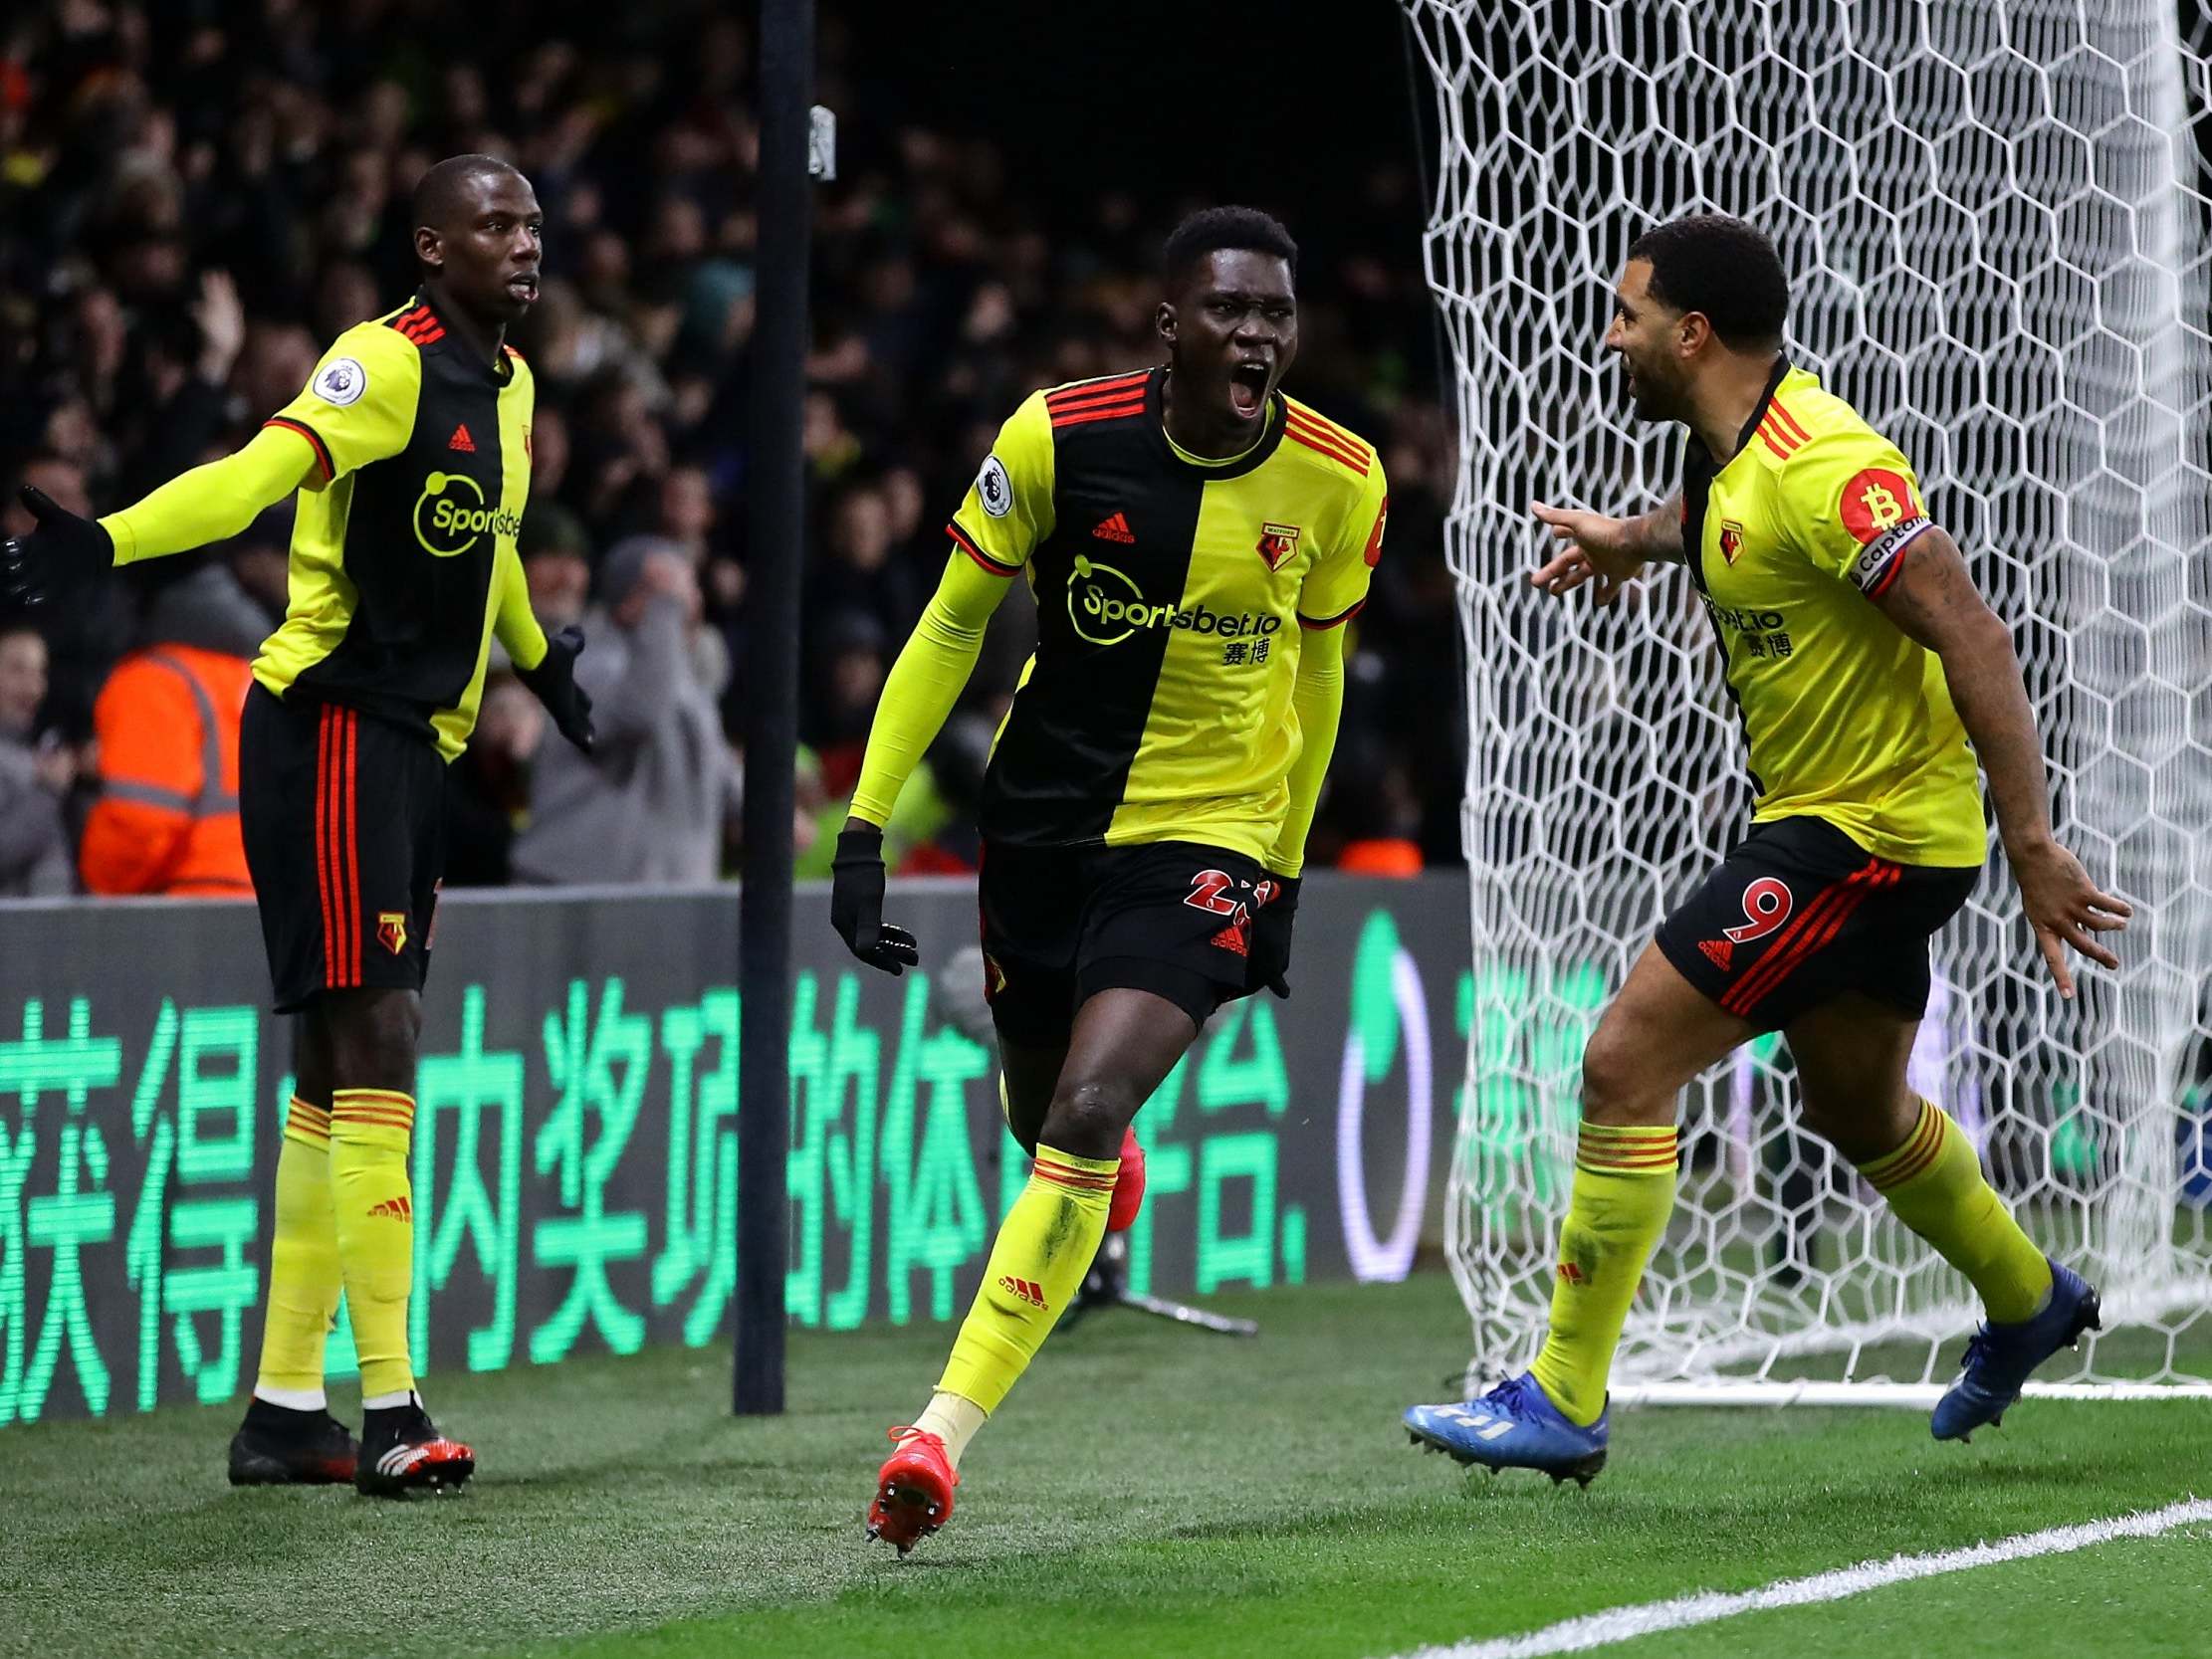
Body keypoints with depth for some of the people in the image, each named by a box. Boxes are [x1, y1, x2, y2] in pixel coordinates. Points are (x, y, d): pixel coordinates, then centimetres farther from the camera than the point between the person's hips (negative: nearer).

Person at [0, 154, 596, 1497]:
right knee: (376, 1045, -13)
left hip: (416, 749, 9)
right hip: (331, 732, -9)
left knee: (343, 1077, 11)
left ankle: (286, 1407, 16)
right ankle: (389, 1409, -14)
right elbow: (258, 476, -30)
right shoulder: (387, 365, -13)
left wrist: (539, 661, 52)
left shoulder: (508, 383, 14)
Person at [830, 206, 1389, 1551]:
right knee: (1040, 1112, 19)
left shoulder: (1338, 481, -9)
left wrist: (1288, 867, 16)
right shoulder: (1060, 436, -13)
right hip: (1047, 819, 2)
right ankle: (1109, 1180, 60)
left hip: (1210, 837, -2)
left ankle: (945, 1432, -19)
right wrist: (866, 827, -7)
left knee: (1087, 1116, -21)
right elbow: (953, 624, -2)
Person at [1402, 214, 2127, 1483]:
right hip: (1823, 819, 10)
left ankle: (1565, 1402, -9)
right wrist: (1635, 538, 22)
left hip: (1869, 833, -10)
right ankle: (2029, 1301, 50)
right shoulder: (1734, 451, 5)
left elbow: (1975, 639, -28)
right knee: (1857, 1109, 27)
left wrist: (2032, 842, -30)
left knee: (1626, 1060, -13)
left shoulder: (1820, 465, -25)